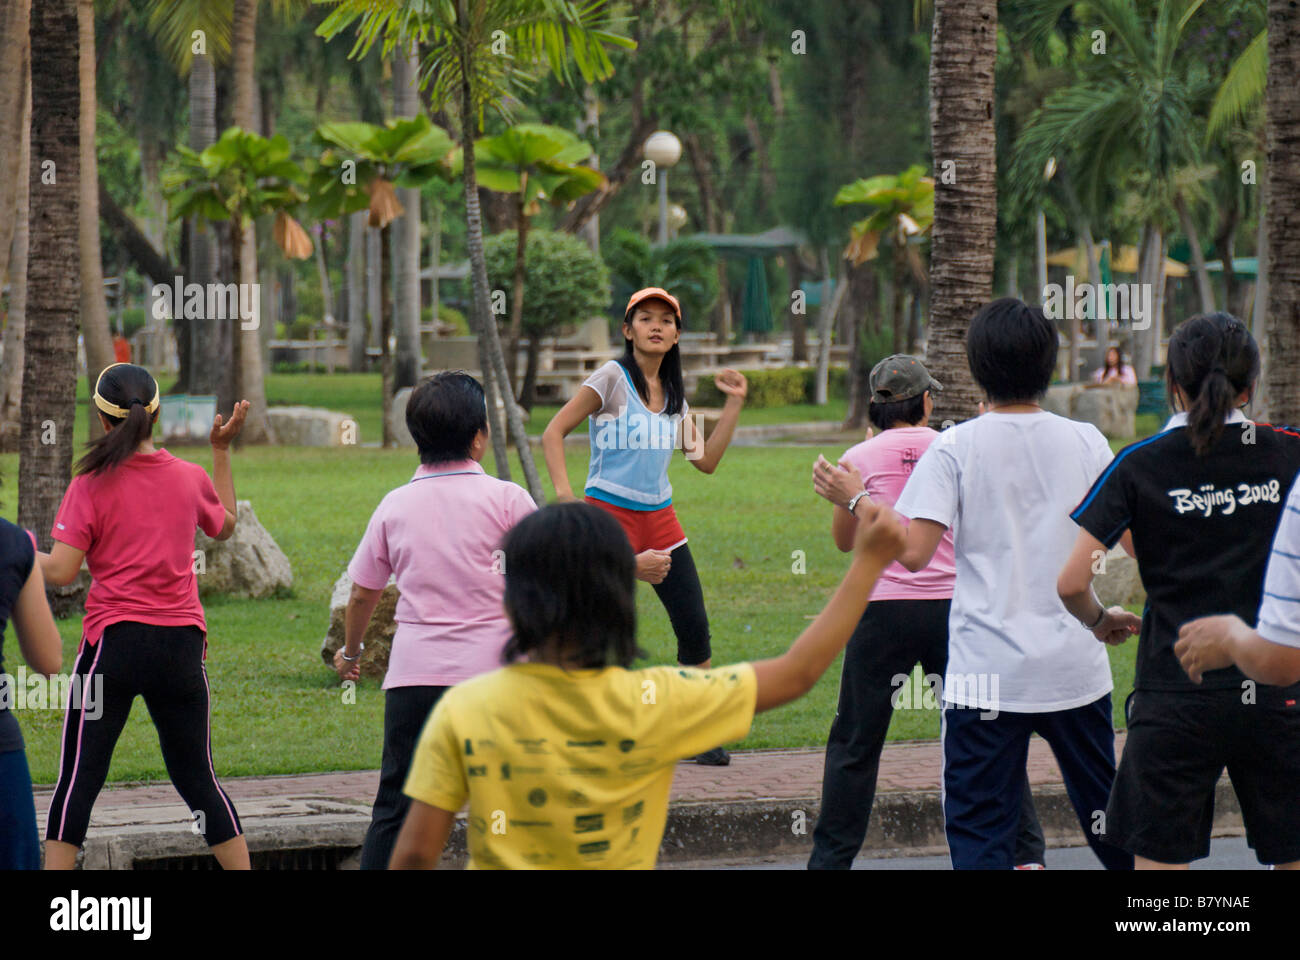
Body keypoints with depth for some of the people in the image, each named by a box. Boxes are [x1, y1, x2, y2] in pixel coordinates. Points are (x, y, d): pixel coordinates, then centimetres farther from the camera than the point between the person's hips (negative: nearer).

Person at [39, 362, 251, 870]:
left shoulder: (91, 485, -6)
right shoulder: (190, 479, 4)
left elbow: (61, 571, -10)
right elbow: (225, 525, 25)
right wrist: (222, 452, 30)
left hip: (113, 640, -3)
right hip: (181, 644, 3)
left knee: (77, 781, 0)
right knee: (198, 780, 12)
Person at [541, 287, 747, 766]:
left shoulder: (674, 393, 13)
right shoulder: (613, 379, -6)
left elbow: (705, 460, 14)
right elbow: (553, 432, -8)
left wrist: (734, 404, 11)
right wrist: (564, 494, -19)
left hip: (659, 517, 6)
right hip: (609, 513, -6)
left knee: (694, 626, 4)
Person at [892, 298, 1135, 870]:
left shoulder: (956, 448, -6)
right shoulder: (1086, 443, 4)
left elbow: (913, 552, -13)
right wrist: (1110, 615, 25)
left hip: (986, 673, -3)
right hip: (1077, 669, 3)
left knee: (979, 836, 0)